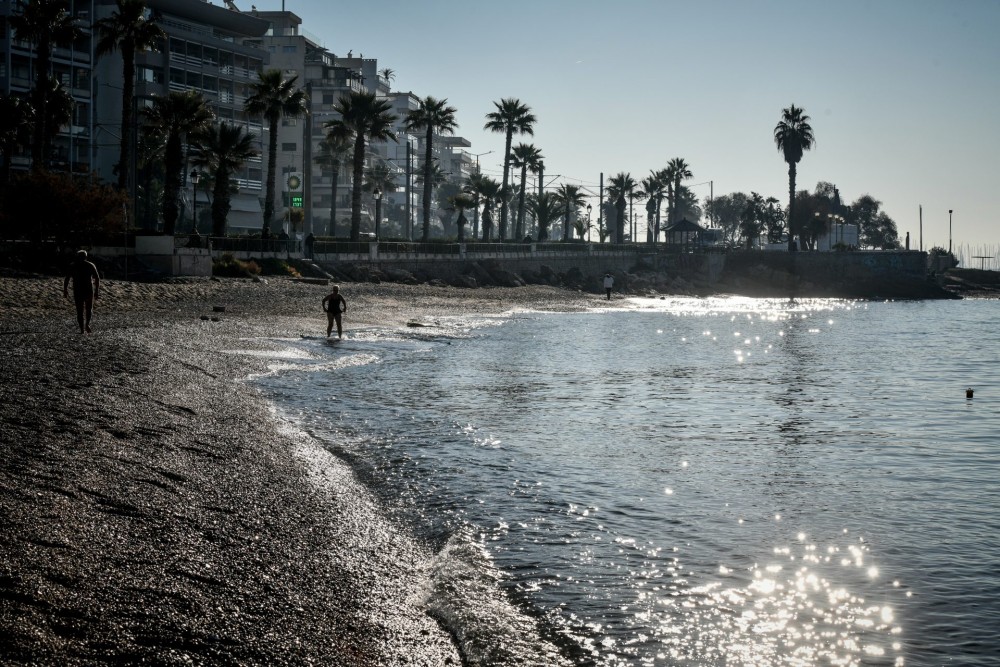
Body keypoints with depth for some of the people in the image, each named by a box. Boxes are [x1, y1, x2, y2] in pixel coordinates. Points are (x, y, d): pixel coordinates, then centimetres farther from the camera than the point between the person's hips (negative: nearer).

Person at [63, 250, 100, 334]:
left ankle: (82, 329, -1)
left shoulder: (72, 266, 6)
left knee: (80, 311, 6)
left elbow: (66, 279, 0)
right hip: (89, 290, 0)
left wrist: (65, 290, 7)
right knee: (89, 309, 16)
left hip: (77, 291, 0)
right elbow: (97, 279, 0)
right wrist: (97, 291, 4)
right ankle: (87, 324, -5)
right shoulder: (91, 265, 5)